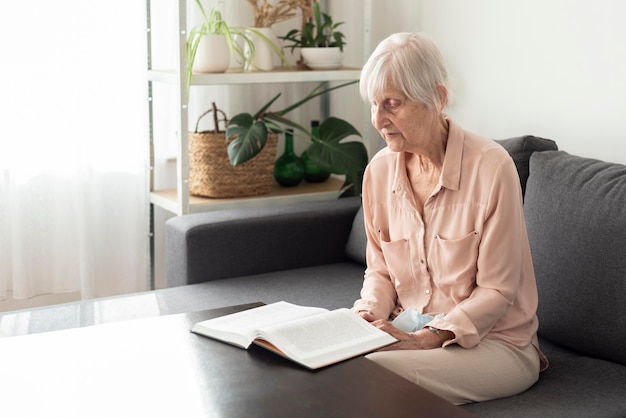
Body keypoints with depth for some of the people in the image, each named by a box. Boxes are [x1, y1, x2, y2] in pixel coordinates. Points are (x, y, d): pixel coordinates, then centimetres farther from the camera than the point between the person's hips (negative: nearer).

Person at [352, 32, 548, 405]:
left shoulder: (491, 166, -17)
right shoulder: (379, 170, 1)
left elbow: (496, 291, -14)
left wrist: (430, 338, -24)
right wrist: (368, 315, -10)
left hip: (493, 339, -5)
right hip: (410, 329, 5)